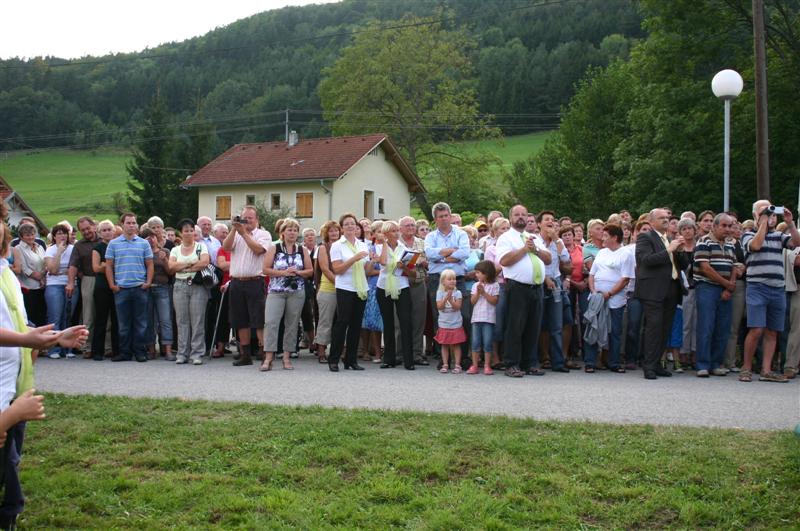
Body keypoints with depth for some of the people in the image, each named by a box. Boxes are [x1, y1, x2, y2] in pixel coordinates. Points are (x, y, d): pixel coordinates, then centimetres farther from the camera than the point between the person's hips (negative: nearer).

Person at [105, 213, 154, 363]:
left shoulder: (144, 243, 8)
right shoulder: (113, 244, 8)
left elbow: (149, 265, 8)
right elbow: (108, 266, 7)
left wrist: (148, 282, -4)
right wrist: (112, 284, -1)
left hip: (140, 288, 0)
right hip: (121, 288, 0)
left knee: (140, 322, 2)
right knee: (123, 322, 5)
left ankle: (140, 351, 8)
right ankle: (125, 352, 11)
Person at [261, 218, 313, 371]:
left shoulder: (303, 250, 9)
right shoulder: (274, 249, 3)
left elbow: (310, 271, 9)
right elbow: (266, 269, -3)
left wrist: (298, 272, -10)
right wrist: (283, 273, -14)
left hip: (297, 292, 2)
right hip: (276, 291, -2)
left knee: (292, 324, 5)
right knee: (271, 322, -13)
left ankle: (286, 357, 13)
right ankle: (268, 357, -11)